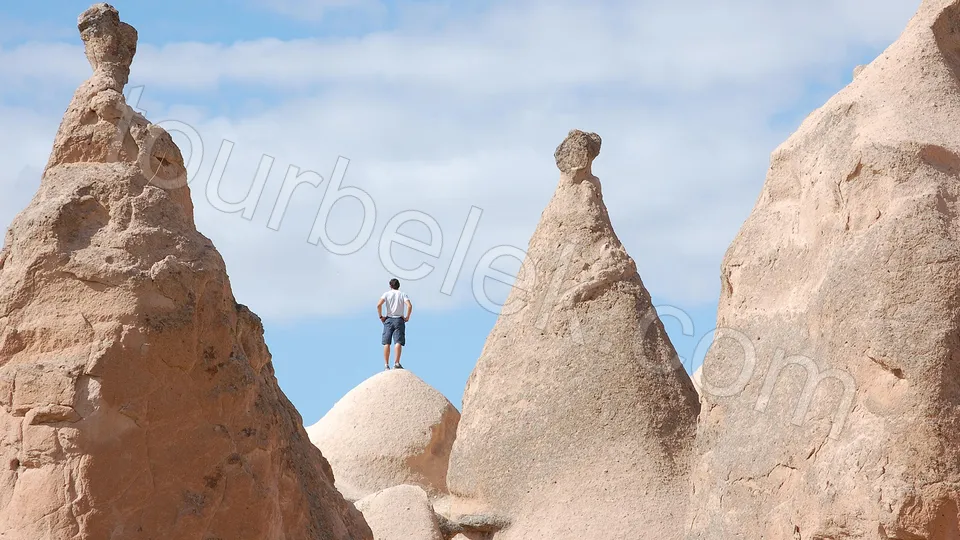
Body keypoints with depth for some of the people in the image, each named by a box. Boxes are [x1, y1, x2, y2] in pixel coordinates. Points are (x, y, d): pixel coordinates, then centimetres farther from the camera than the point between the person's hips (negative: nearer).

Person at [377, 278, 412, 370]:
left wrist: (381, 316, 0)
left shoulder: (387, 294, 6)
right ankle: (396, 363, -21)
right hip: (399, 320, 0)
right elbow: (409, 305, -11)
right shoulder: (403, 294, 7)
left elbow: (379, 305, -10)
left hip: (388, 320, 0)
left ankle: (386, 365, -1)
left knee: (386, 343, 2)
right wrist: (407, 317, -1)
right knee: (398, 342, -8)